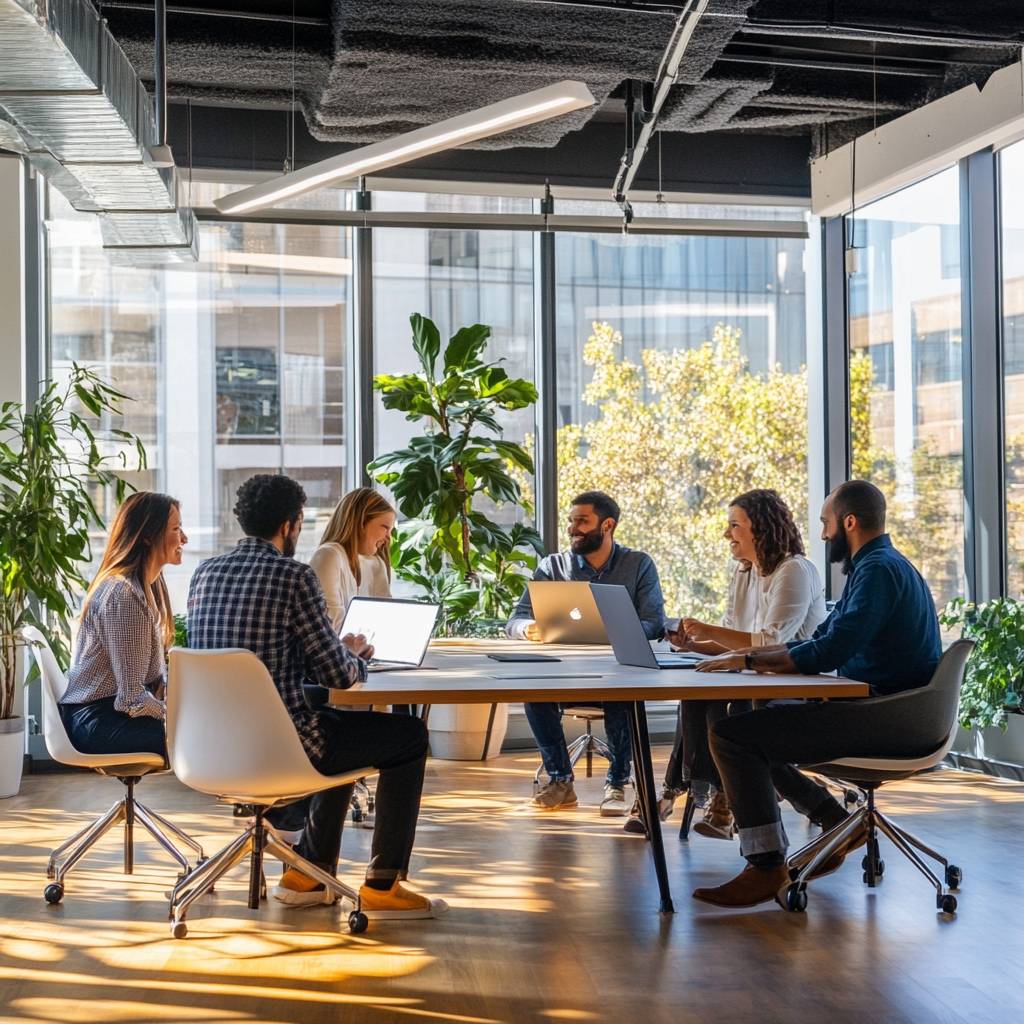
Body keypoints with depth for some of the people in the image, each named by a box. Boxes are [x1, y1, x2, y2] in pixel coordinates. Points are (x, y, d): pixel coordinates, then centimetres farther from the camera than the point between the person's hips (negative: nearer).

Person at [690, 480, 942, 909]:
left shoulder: (879, 569, -15)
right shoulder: (878, 565, 20)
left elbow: (829, 651, -24)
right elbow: (821, 640, 23)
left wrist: (749, 660, -13)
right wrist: (745, 652, 14)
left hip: (893, 720, -11)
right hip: (886, 712, 11)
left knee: (732, 735, -18)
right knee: (753, 727, 22)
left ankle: (766, 868, -14)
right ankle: (839, 825, 21)